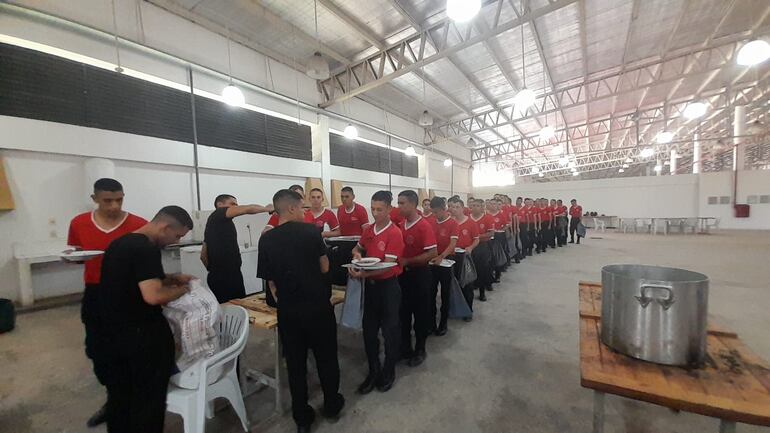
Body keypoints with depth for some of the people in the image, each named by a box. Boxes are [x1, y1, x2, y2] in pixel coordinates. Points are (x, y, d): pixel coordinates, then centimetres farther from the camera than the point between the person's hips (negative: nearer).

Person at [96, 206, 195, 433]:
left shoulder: (119, 243, 7)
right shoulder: (146, 249, -24)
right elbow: (153, 296, -30)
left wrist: (172, 278, 10)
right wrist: (182, 289, -13)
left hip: (111, 333, 9)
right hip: (142, 335, -9)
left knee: (119, 395, 23)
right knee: (149, 398, 9)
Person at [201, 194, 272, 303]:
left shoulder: (215, 222, 19)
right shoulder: (217, 215, -5)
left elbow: (203, 255, 22)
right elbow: (248, 209, -15)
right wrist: (267, 208, -1)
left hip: (218, 276, 9)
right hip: (227, 277, -9)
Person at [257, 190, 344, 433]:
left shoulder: (266, 240, -5)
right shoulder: (311, 231, -10)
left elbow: (270, 280, -2)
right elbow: (325, 268, -5)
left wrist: (281, 299, 12)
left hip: (288, 310, 2)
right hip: (319, 306, -1)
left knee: (295, 363, 17)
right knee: (326, 357, 18)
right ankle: (332, 405, 37)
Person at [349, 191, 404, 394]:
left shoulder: (394, 233, -16)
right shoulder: (368, 230, 3)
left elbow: (388, 265, -21)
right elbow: (358, 249, 19)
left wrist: (363, 274, -31)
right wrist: (357, 254, -5)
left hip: (388, 285, -6)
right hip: (370, 284, 6)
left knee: (390, 330, 10)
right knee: (369, 329, 14)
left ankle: (389, 372, 32)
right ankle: (374, 371, 33)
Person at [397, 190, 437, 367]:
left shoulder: (424, 226, -18)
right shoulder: (400, 224, 3)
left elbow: (432, 253, -23)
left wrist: (407, 261, -21)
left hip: (419, 274, -6)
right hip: (403, 273, 7)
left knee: (420, 314, 10)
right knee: (403, 312, 16)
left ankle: (420, 350, 29)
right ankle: (405, 348, 34)